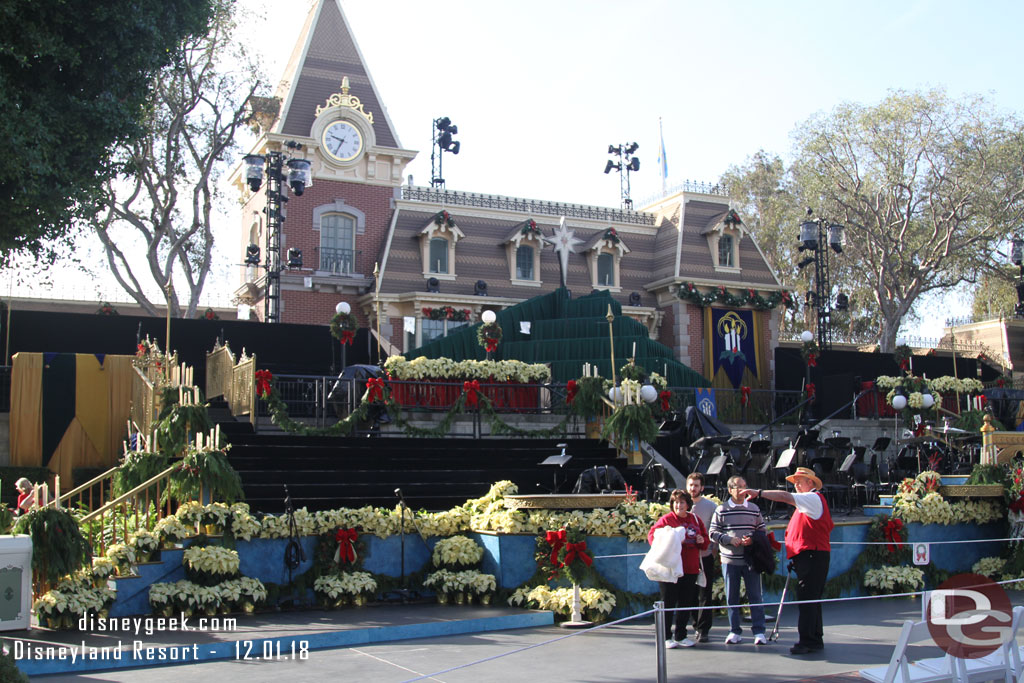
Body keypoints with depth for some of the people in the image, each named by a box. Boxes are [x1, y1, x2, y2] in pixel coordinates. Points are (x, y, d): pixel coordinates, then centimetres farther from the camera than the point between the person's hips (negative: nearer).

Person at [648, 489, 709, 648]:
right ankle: (666, 637, 9)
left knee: (686, 603, 10)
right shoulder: (666, 519, -4)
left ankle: (681, 636, 22)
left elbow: (705, 540, 19)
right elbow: (652, 535, -9)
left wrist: (702, 541, -4)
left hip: (690, 569, 5)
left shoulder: (695, 519, 11)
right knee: (668, 602, 0)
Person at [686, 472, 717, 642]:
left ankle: (703, 629, 2)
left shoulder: (710, 506, 1)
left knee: (704, 595, -2)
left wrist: (713, 550, -5)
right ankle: (697, 625, 19)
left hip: (705, 556, -2)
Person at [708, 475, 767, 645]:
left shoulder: (754, 509, 7)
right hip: (730, 561, -1)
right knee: (732, 597, 6)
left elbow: (762, 531, 9)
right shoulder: (721, 510, 2)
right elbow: (713, 533, 0)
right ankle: (735, 631, 15)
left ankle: (759, 631, 7)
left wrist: (753, 539, -11)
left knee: (755, 596, 0)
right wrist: (730, 539, -14)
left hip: (751, 560, 1)